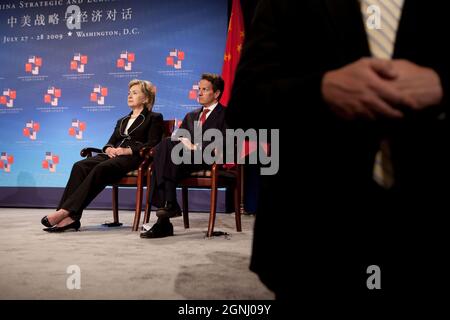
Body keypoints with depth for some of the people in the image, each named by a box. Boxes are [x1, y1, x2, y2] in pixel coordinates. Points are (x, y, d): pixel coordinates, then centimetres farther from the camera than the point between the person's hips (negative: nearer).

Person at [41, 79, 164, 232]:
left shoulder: (154, 118, 13)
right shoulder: (122, 121, 34)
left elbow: (152, 144, -3)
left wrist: (127, 150, -15)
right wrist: (109, 149, -1)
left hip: (133, 158, -6)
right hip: (113, 156, 6)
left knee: (101, 168, -35)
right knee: (80, 166, -25)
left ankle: (66, 211, -38)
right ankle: (69, 217, -36)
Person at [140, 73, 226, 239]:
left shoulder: (225, 115, 9)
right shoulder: (191, 116, 31)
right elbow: (177, 136, 21)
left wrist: (196, 147, -13)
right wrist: (183, 141, -3)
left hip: (206, 159, -6)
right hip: (185, 158, 6)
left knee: (167, 144, -28)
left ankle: (170, 204, -29)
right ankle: (163, 222, -32)